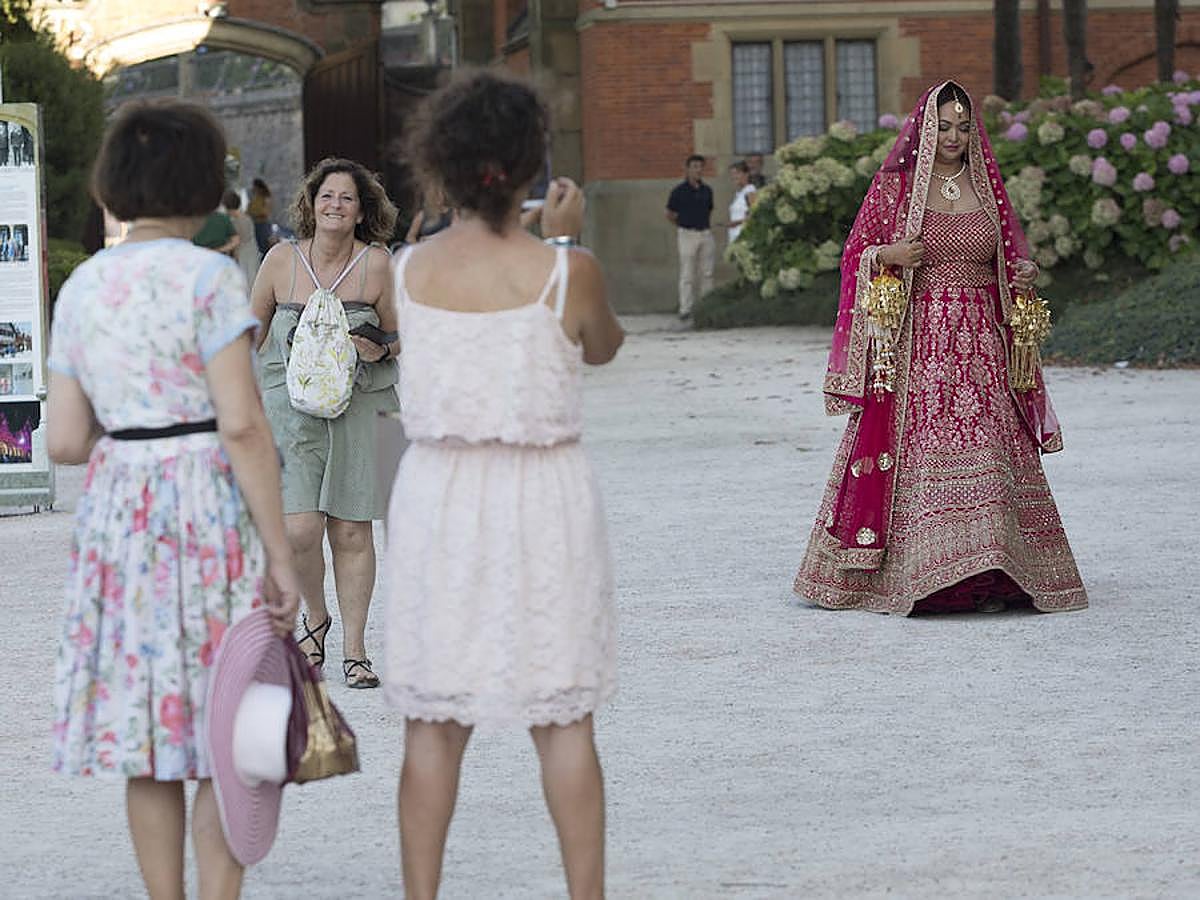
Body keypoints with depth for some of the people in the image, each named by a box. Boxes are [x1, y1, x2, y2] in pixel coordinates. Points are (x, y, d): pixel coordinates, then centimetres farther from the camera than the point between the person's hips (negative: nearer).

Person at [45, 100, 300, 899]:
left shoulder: (82, 287, 6)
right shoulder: (208, 277, -10)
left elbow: (65, 441, 4)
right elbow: (243, 424, -16)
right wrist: (281, 555, -14)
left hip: (117, 509, 5)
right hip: (211, 504, -5)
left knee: (148, 733, 11)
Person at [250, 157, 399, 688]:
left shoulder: (375, 264, -2)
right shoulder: (282, 260, 0)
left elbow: (398, 339, 9)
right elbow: (251, 333, 13)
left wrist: (380, 350, -12)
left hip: (350, 407, 0)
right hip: (288, 405, 0)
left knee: (351, 532, 1)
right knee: (300, 530, -11)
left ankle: (354, 650, 12)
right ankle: (315, 619, 17)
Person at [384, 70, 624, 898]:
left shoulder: (408, 272, -5)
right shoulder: (566, 273, -11)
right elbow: (603, 346, 9)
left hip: (437, 496, 2)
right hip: (543, 501, -2)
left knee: (432, 724, 9)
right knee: (563, 723, 7)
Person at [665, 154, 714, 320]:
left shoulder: (707, 190, 10)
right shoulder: (679, 191, -4)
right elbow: (669, 215, 6)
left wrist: (703, 223, 12)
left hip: (706, 233, 4)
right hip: (687, 235, -4)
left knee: (707, 273, 5)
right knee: (687, 275, -5)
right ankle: (685, 309, -4)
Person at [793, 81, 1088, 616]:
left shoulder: (987, 185, 12)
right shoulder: (895, 186, 3)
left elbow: (1010, 255, 20)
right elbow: (857, 256, 7)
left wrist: (1022, 274, -1)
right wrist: (887, 256, -13)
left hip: (979, 342, 3)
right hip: (917, 341, -3)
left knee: (986, 456, -5)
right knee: (919, 453, -8)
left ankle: (987, 578, -5)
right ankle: (918, 576, -5)